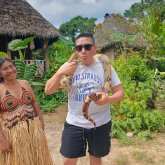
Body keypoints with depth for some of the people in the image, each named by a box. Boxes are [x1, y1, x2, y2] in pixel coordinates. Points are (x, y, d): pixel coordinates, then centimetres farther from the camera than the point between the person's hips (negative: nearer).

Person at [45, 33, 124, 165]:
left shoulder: (105, 66, -7)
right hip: (74, 124, 1)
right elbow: (48, 91, -6)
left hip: (100, 124, 0)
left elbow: (120, 92, -4)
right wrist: (60, 72, -23)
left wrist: (108, 98, -27)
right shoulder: (69, 67, -5)